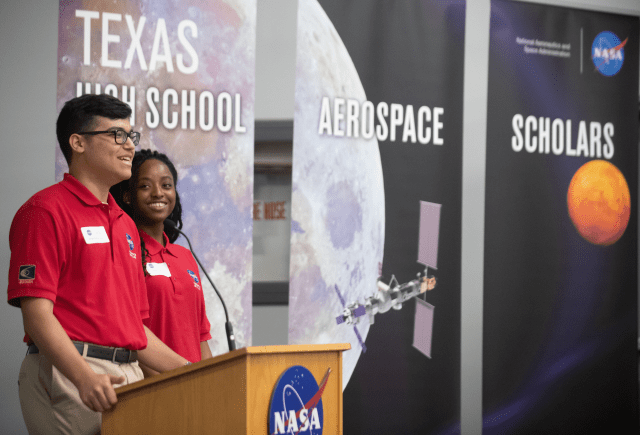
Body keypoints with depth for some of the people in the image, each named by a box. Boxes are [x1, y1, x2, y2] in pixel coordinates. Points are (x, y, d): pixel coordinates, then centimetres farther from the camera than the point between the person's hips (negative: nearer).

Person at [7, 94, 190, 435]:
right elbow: (37, 312, -14)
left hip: (129, 377, 7)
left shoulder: (125, 223, 21)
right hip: (68, 377, -7)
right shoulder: (46, 211, -4)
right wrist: (86, 378, -26)